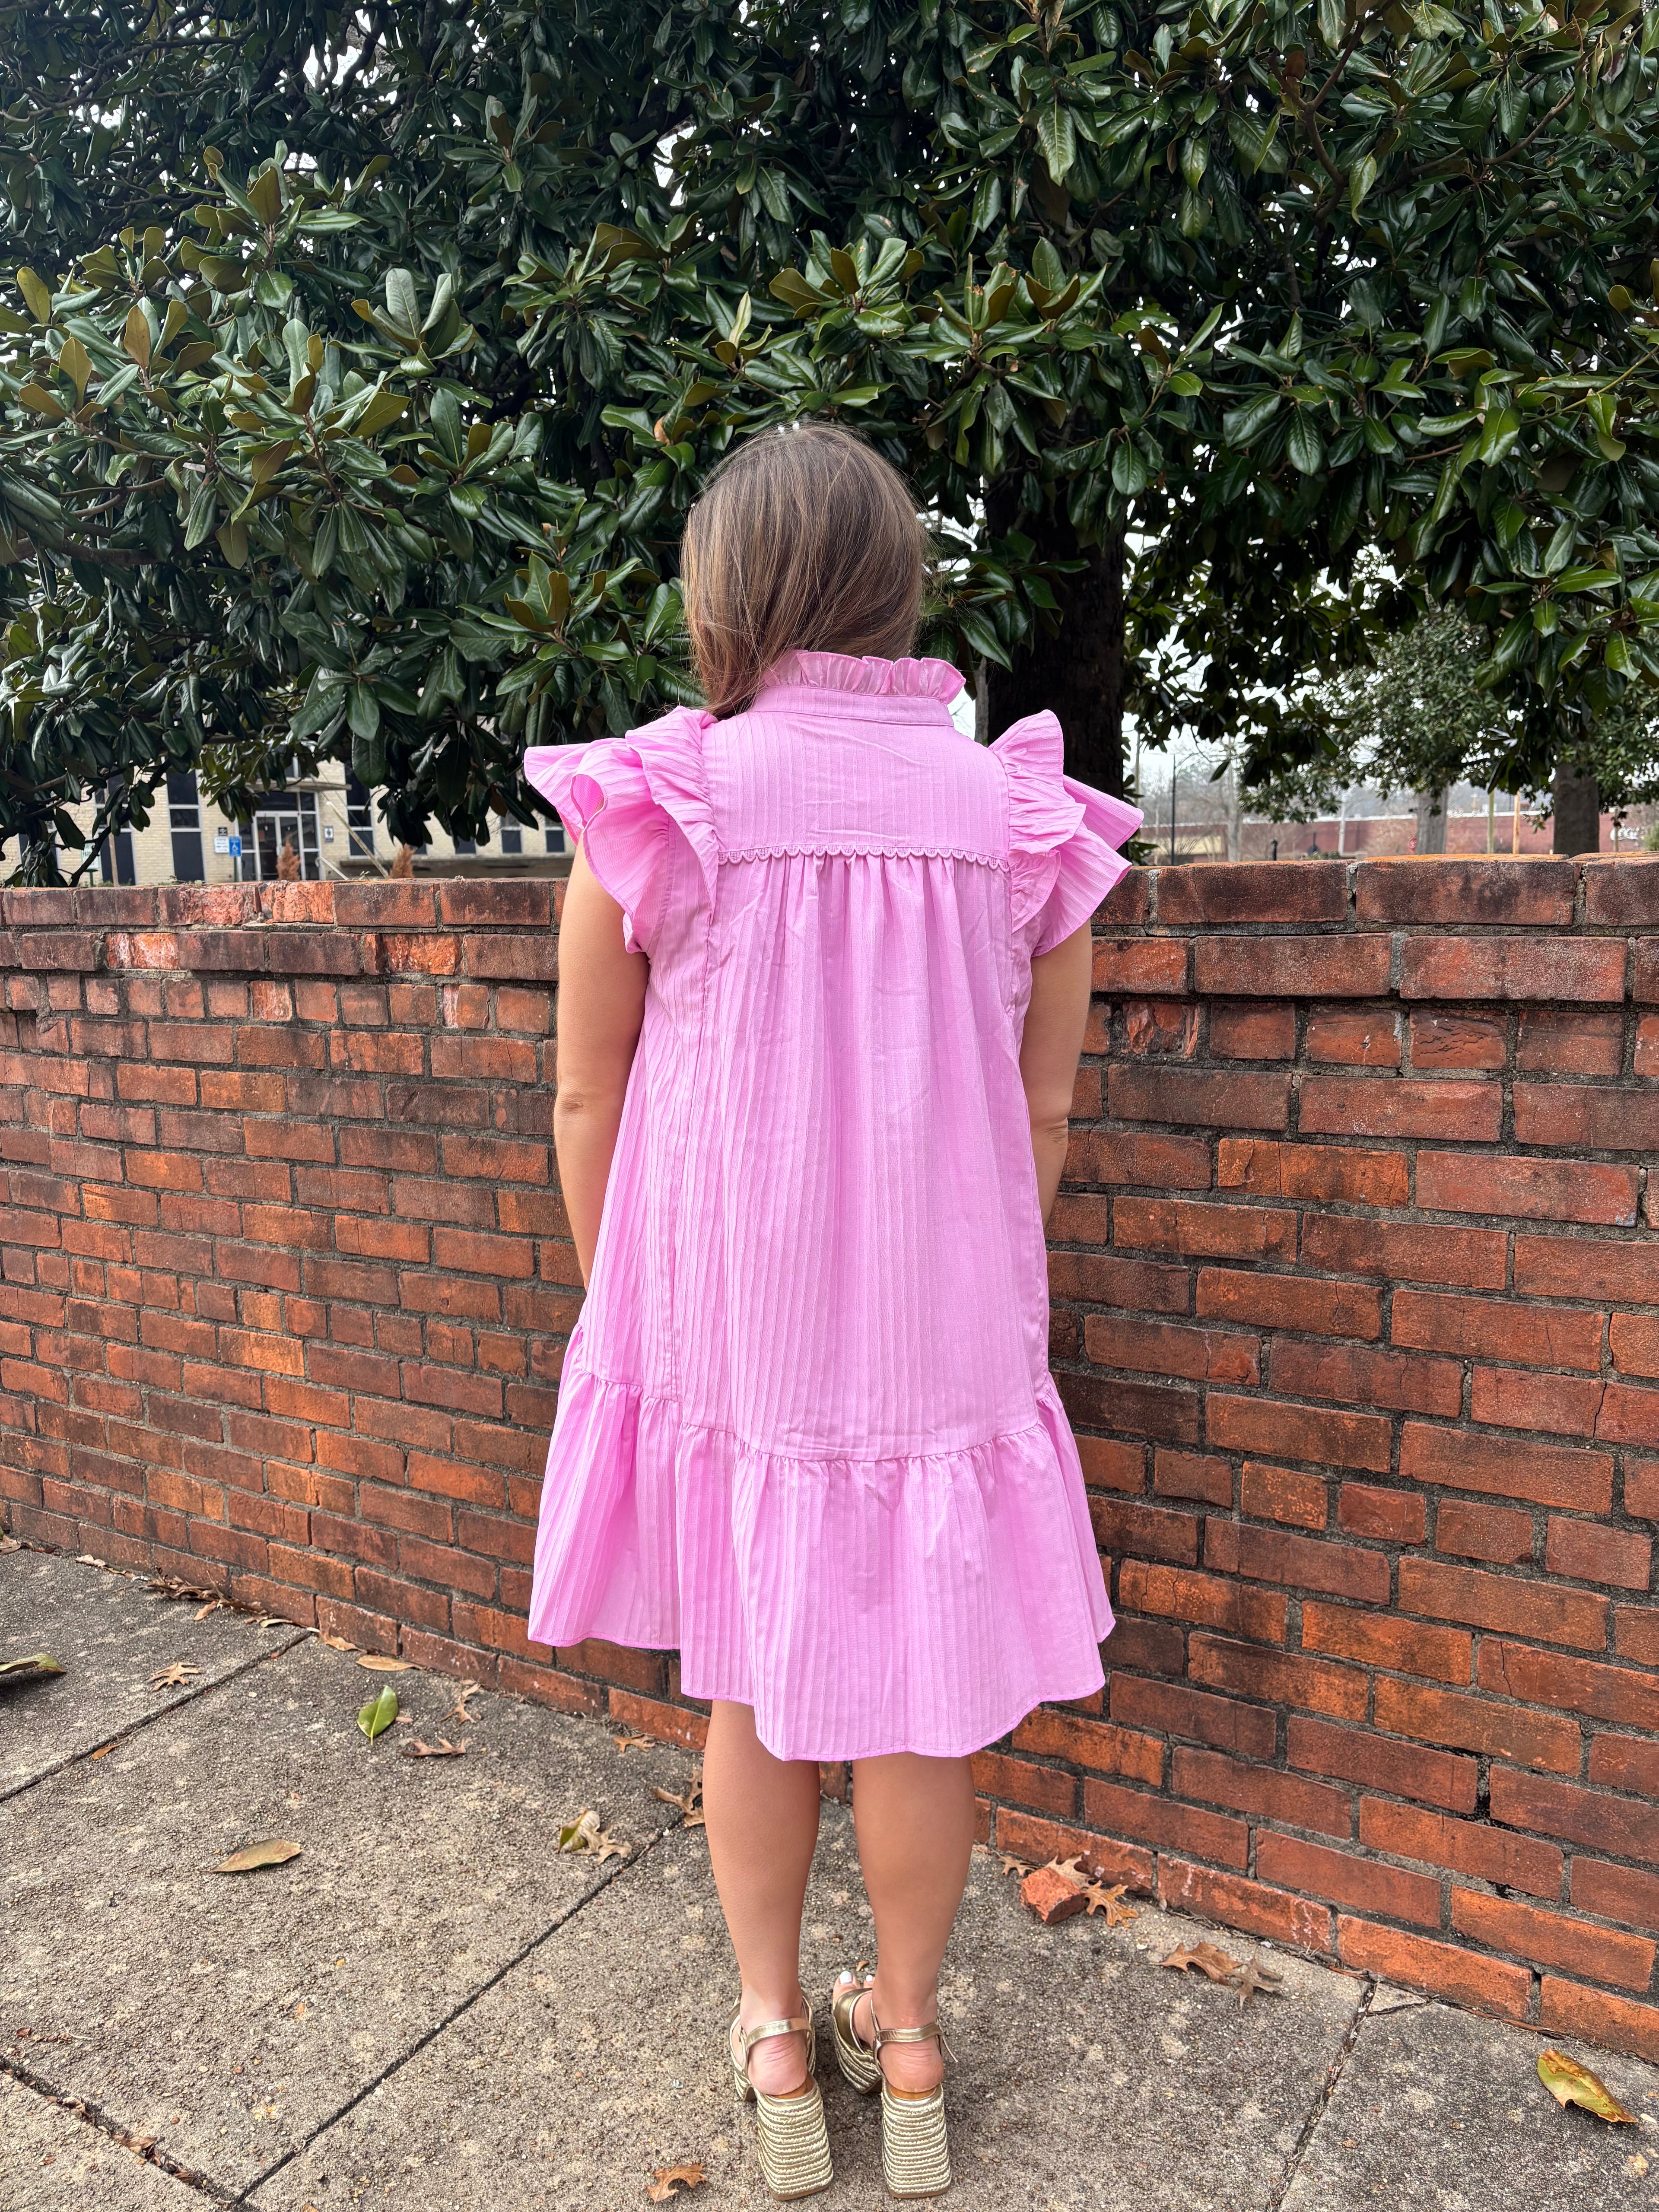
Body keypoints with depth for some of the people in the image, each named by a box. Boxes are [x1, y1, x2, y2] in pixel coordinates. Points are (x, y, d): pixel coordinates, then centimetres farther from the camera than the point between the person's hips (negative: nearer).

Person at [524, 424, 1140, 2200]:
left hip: (723, 1323, -1)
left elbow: (588, 1097, -2)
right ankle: (908, 2043, 39)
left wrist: (626, 1306, 12)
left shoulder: (660, 802, -9)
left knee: (749, 1686, 19)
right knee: (918, 1693, 17)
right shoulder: (1022, 818, -3)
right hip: (942, 1327, 1)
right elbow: (1041, 1114, 3)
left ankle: (775, 2045, 37)